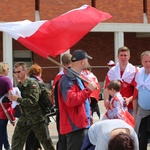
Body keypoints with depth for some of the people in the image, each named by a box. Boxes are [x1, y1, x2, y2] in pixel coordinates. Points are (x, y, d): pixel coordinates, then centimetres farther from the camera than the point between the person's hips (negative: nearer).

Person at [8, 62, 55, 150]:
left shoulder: (32, 83, -13)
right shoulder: (19, 85, 9)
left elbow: (33, 101, -24)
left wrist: (17, 99, -23)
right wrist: (12, 97, -3)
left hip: (37, 119, -7)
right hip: (24, 119, 7)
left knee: (46, 142, 3)